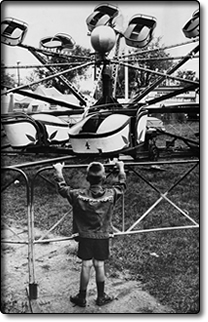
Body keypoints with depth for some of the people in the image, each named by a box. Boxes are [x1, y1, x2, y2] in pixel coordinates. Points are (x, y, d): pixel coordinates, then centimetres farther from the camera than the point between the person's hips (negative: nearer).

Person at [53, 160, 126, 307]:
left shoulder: (79, 195, -17)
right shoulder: (111, 194, -15)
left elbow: (62, 188, -1)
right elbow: (122, 185, 5)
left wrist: (59, 171, 12)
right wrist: (121, 168, 20)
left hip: (85, 236, 0)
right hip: (102, 237, 0)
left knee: (86, 265, 8)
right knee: (100, 265, 11)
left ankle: (82, 298, 20)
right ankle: (101, 297, 25)